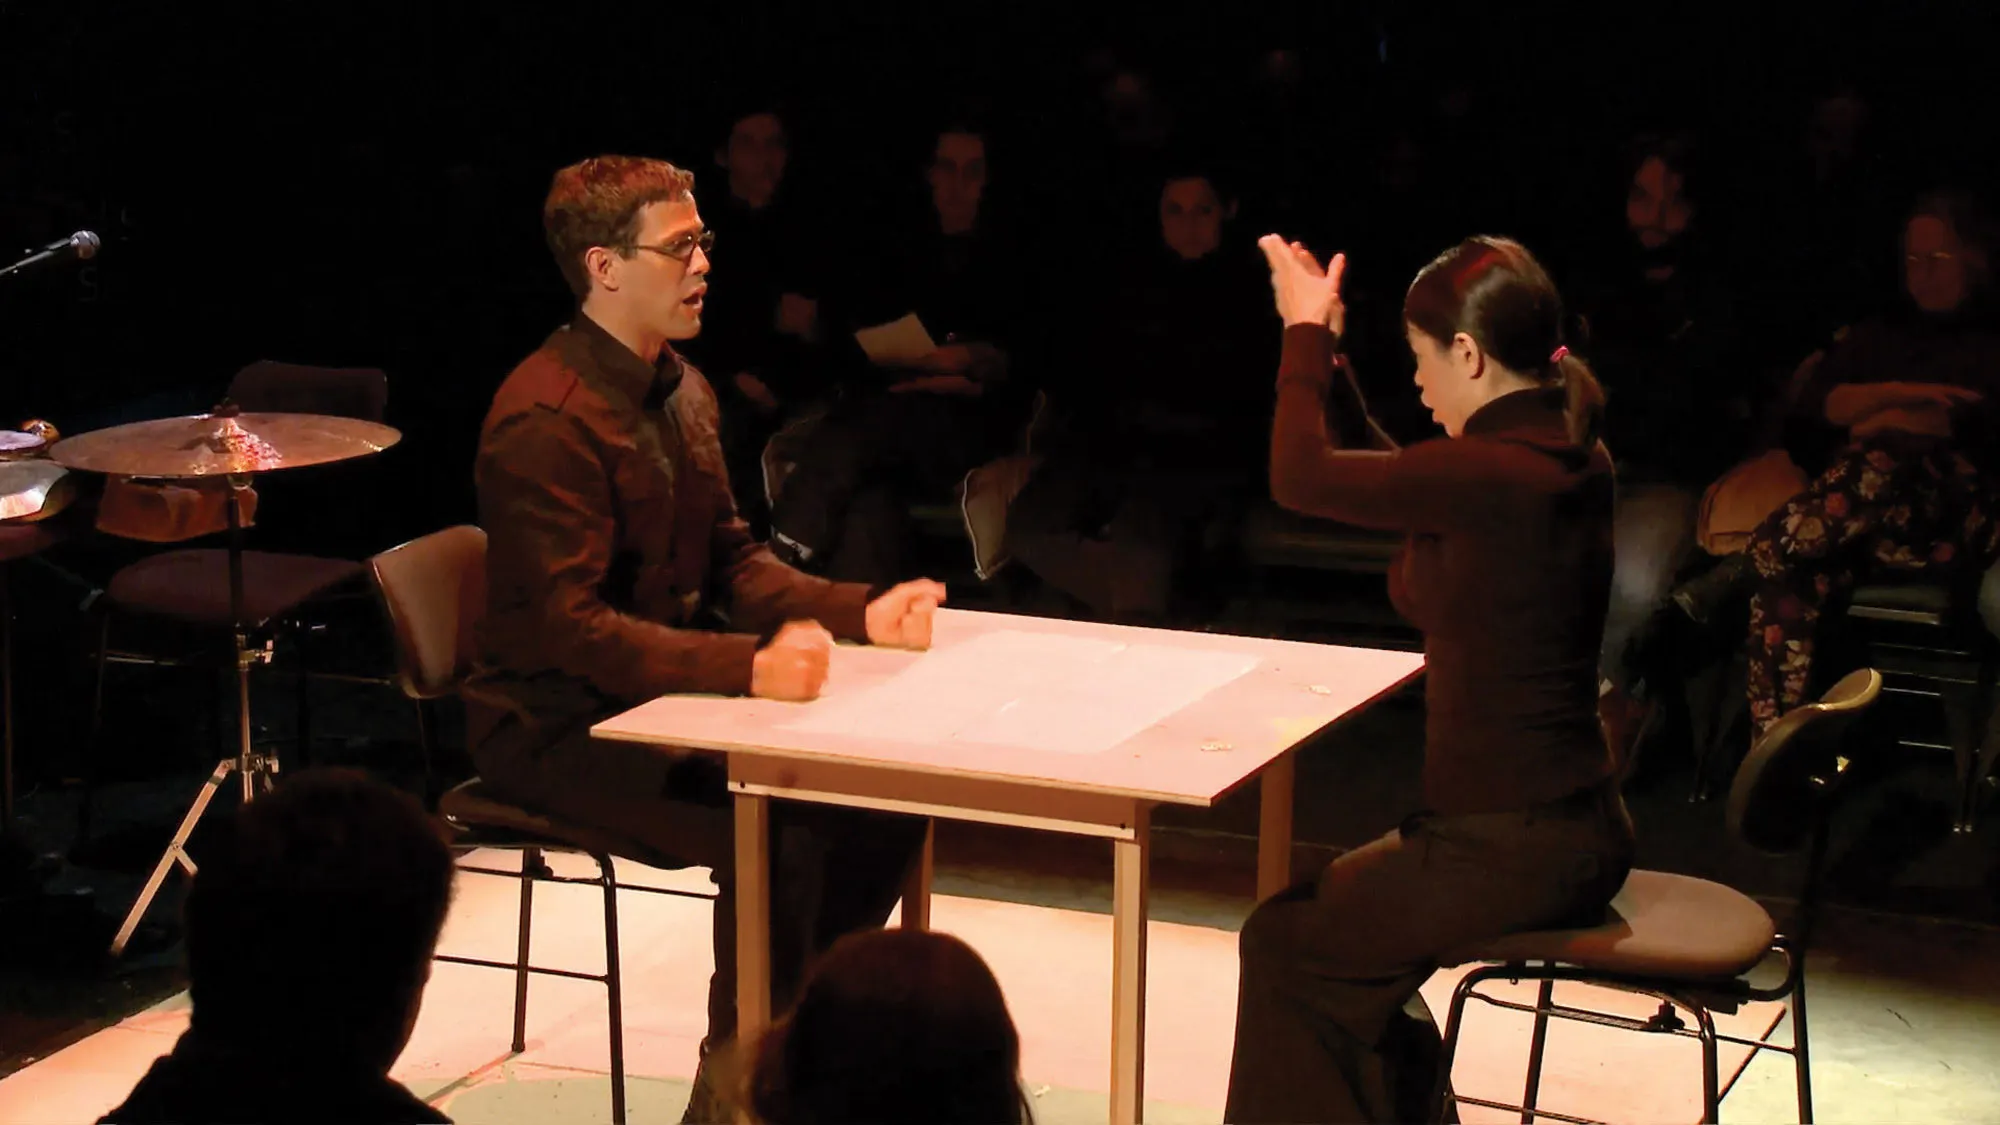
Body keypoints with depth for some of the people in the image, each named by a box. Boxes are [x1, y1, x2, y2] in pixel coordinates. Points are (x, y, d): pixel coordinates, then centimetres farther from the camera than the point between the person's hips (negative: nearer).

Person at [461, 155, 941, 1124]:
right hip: (557, 727, -9)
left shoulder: (681, 391, 10)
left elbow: (732, 561, 13)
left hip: (664, 697, 9)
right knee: (780, 830, -27)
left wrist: (860, 611, -5)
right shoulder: (545, 418, -21)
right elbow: (568, 625, -27)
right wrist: (746, 666, -39)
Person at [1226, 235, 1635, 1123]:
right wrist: (1323, 350, 19)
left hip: (1511, 849, -9)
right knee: (1335, 898, 25)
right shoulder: (1570, 458, 5)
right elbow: (1383, 476, 20)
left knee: (1286, 945, 8)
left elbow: (1301, 477, -14)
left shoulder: (1489, 475, -24)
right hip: (1575, 829, 9)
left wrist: (1306, 334, 0)